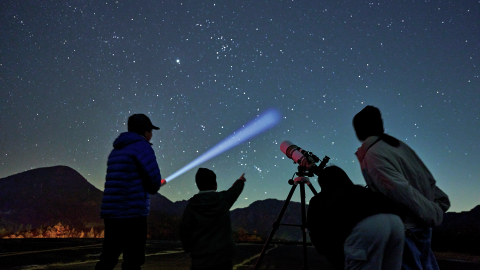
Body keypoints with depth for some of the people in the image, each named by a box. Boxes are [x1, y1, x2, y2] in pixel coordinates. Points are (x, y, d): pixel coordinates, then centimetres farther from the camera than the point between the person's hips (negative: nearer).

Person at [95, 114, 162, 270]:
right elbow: (154, 180, -11)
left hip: (111, 213, 8)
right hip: (132, 213, -8)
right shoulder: (141, 146, -6)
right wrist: (153, 188, 11)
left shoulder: (117, 150, 19)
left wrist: (149, 186, 17)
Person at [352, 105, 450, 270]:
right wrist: (439, 204, 15)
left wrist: (434, 216, -15)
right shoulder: (398, 144, 9)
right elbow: (426, 177, 11)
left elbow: (402, 191, -22)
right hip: (420, 224, 8)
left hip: (407, 227, -8)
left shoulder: (373, 155, -15)